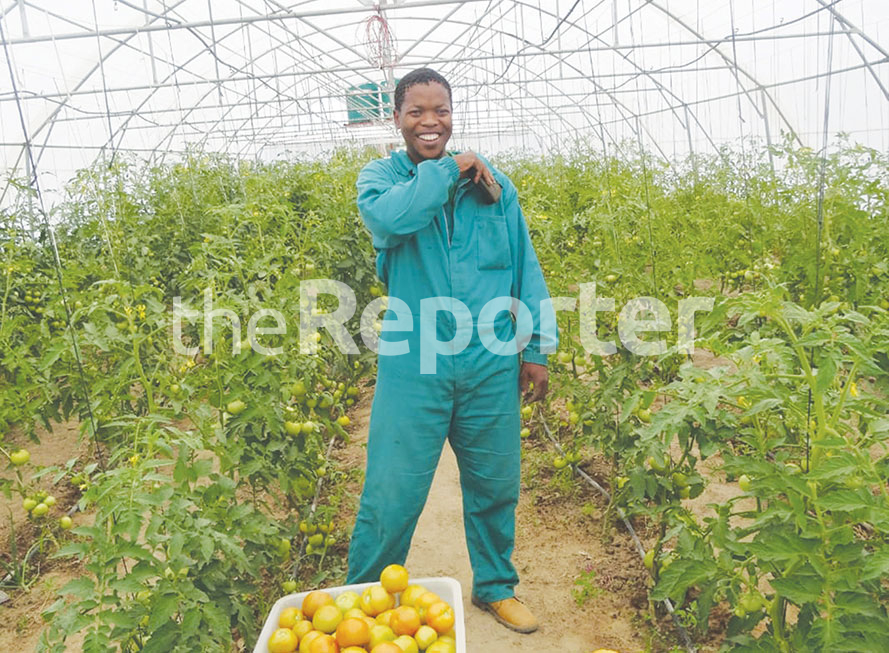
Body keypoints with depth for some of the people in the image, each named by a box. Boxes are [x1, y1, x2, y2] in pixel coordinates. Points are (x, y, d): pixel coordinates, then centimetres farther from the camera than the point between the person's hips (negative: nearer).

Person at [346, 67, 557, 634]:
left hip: (490, 364, 3)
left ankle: (496, 587, 41)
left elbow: (525, 269, 11)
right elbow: (388, 217, -23)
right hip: (414, 365, -2)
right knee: (391, 495, 2)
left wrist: (538, 348, 8)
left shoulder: (493, 183, 9)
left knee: (495, 487, 17)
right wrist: (448, 169, -12)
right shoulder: (381, 176, 3)